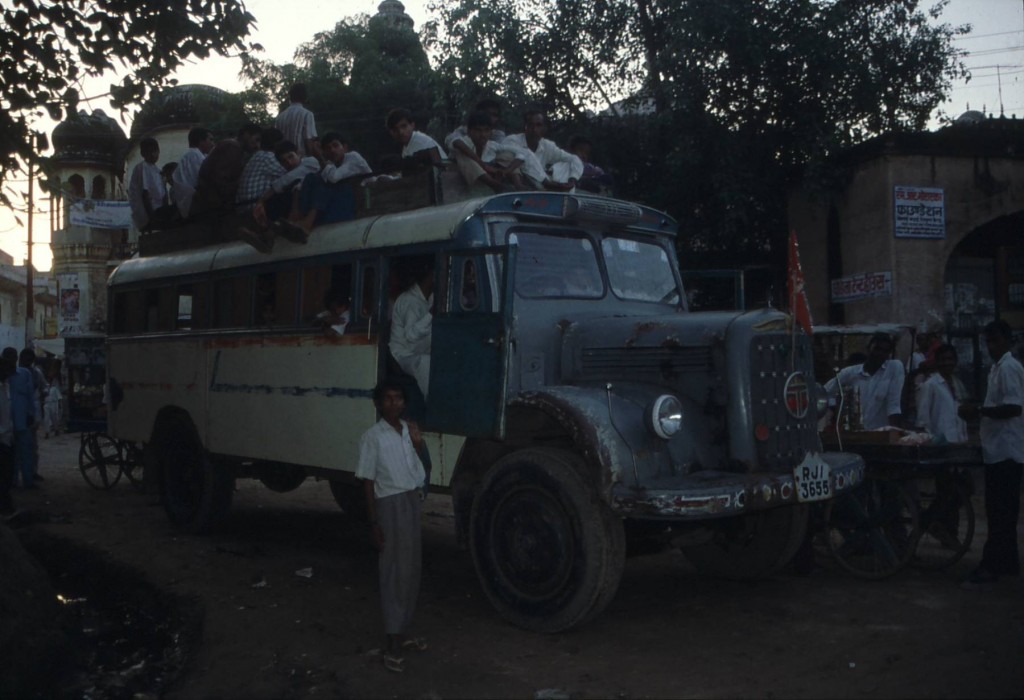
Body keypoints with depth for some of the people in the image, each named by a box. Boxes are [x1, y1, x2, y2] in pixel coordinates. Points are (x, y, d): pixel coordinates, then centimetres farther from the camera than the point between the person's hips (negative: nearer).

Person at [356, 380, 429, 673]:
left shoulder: (409, 430, 8)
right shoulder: (372, 437, -10)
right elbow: (368, 482, -10)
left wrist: (419, 445, -3)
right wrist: (373, 522, -13)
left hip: (413, 501, 7)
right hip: (391, 504, -6)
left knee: (412, 571, 12)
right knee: (394, 572, -5)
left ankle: (403, 632, 24)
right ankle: (393, 642, 1)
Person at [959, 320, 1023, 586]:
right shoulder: (1000, 368, 17)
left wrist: (978, 411, -21)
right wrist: (979, 413, 14)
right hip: (1000, 449, 10)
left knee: (999, 512, -7)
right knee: (1003, 511, 14)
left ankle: (991, 566, -5)